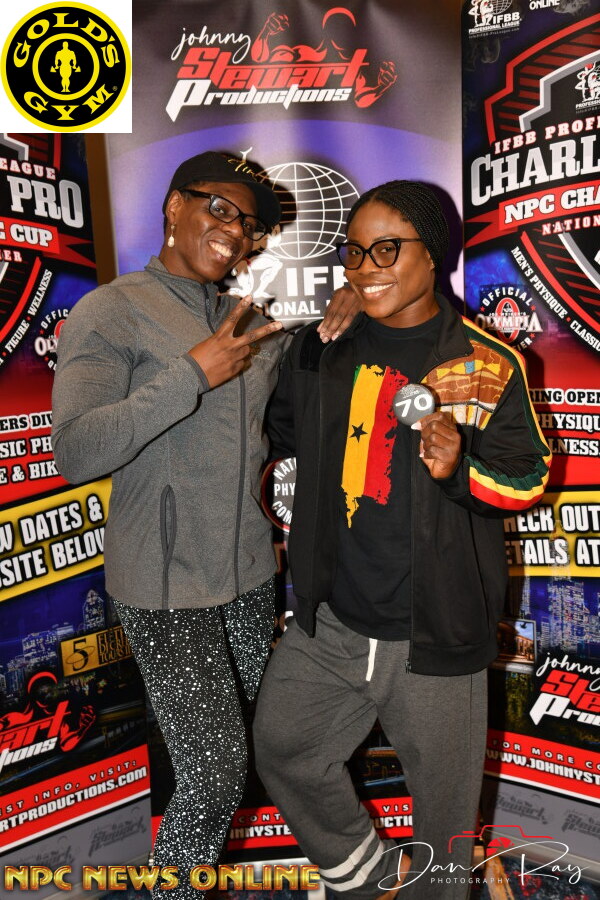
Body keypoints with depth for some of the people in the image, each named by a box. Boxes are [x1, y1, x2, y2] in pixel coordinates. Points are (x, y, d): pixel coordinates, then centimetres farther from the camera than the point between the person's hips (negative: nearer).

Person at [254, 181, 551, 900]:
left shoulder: (488, 363, -9)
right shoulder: (318, 350, 2)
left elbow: (528, 477, -4)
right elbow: (279, 433, 19)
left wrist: (460, 470, -22)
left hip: (432, 633, -3)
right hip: (328, 619, 4)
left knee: (443, 798, 15)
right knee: (281, 748, 18)